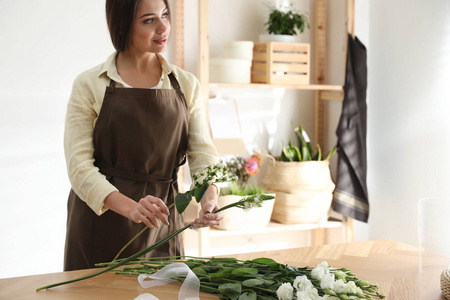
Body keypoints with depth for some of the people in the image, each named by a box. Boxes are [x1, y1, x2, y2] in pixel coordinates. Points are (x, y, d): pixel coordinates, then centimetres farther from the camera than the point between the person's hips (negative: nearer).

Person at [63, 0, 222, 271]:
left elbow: (202, 152, -2)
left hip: (161, 226, 2)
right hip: (101, 217, -2)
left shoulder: (186, 85, 6)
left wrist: (210, 199, -24)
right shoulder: (89, 85, -4)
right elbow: (80, 165, -12)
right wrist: (129, 206, -28)